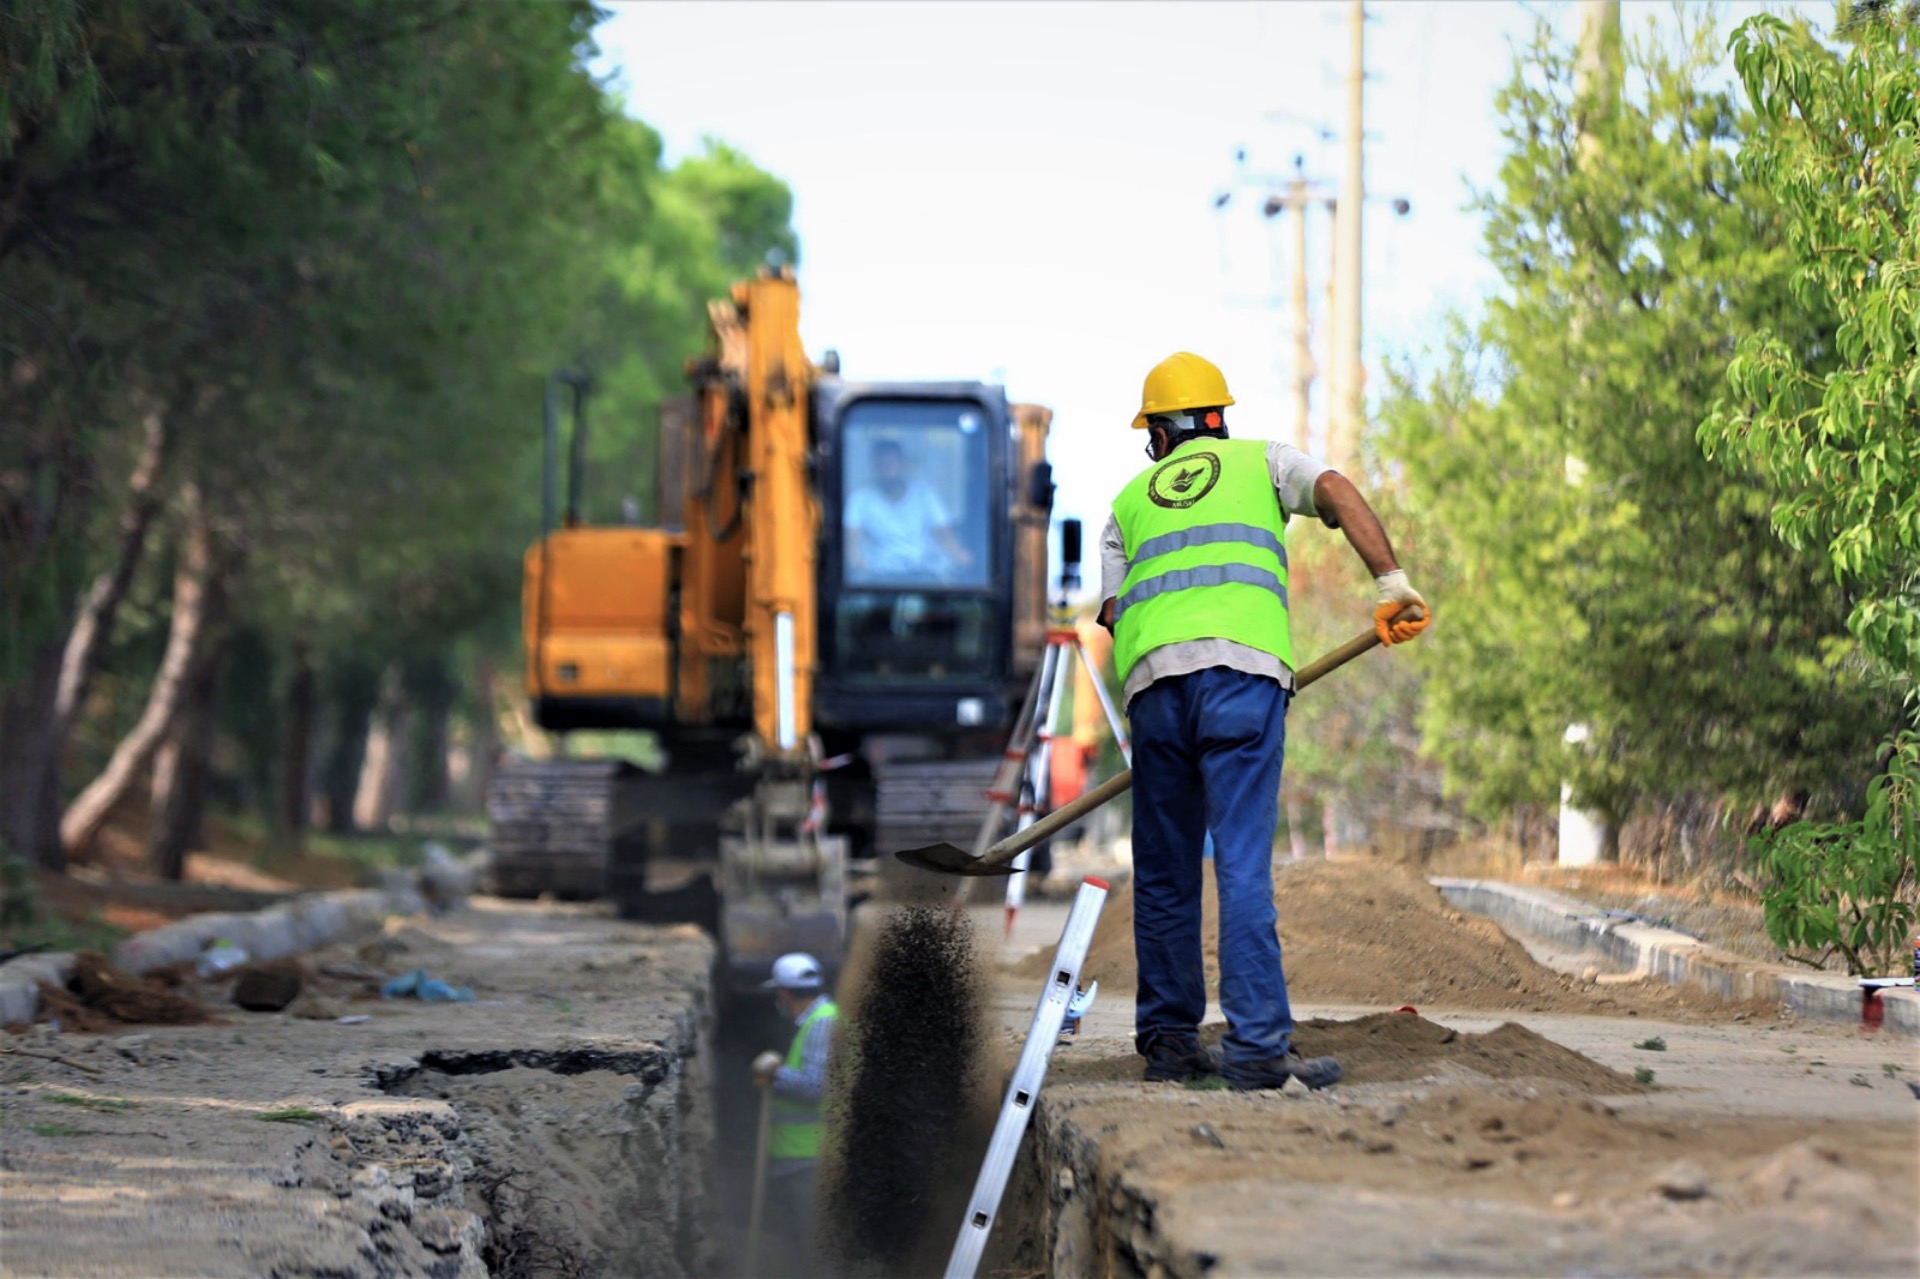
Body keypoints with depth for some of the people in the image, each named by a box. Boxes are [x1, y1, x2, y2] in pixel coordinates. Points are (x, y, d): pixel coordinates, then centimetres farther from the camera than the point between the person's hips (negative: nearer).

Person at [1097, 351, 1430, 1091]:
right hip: (1243, 669, -2)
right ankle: (1256, 1046, -12)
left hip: (1152, 680, 3)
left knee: (1164, 872, 12)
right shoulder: (1260, 462, 23)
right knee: (1243, 865, -7)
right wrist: (1392, 583, -2)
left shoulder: (1128, 503, 28)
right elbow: (1337, 493, 4)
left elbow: (1113, 612, 17)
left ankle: (1168, 1041, 17)